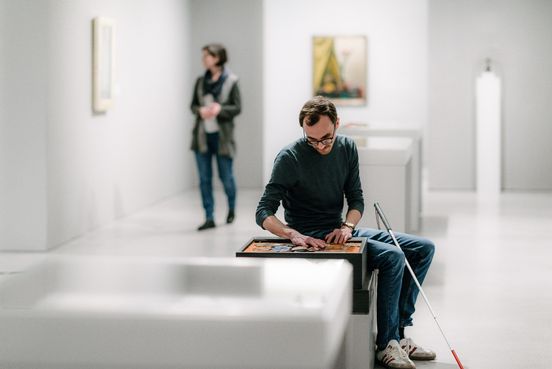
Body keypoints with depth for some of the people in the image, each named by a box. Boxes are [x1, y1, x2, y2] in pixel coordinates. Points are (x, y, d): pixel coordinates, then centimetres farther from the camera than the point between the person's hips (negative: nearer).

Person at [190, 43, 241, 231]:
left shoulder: (230, 81, -6)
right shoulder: (201, 81, 6)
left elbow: (237, 107, -6)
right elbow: (193, 105, 11)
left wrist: (220, 108, -22)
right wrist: (200, 110, -12)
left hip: (222, 136, -4)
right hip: (202, 135, 4)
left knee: (226, 176, 5)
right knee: (204, 178, 2)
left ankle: (231, 208, 33)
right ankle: (209, 218, 8)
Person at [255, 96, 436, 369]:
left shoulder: (346, 148, 3)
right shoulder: (290, 158, -16)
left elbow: (356, 199, 7)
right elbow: (263, 213, -18)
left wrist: (347, 227, -15)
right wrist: (293, 234, -36)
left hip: (340, 232, 8)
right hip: (311, 238, -8)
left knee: (423, 249, 2)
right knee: (393, 256, -26)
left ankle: (398, 333, 1)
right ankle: (386, 344, -16)